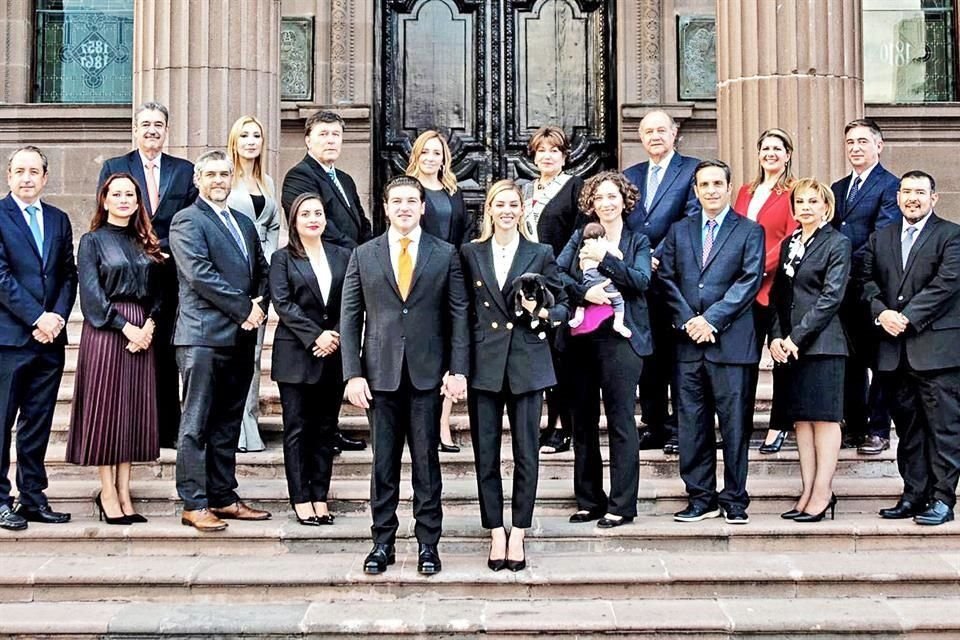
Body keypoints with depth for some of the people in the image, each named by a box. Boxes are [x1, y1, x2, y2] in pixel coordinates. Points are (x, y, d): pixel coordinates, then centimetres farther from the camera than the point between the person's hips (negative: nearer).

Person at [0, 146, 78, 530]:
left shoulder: (58, 220, 14)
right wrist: (37, 318, -14)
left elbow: (69, 275, 11)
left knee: (38, 423, 9)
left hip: (50, 337, 5)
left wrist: (58, 316, -5)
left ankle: (33, 498, 16)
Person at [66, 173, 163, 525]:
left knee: (133, 410, 4)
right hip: (104, 331, -4)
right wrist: (125, 326, -15)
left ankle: (124, 494, 10)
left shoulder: (145, 243, 15)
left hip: (142, 332, 4)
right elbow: (91, 293, -7)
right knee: (105, 408, -2)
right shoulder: (92, 241, 2)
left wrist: (149, 324, -7)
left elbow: (156, 291, 10)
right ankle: (108, 493, 5)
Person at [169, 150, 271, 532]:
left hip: (240, 337, 7)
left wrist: (260, 303, -1)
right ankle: (194, 504, 0)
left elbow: (262, 271, 20)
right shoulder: (187, 221, -3)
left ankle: (223, 497, 18)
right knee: (197, 424, -3)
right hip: (204, 335, -7)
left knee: (227, 424, 11)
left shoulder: (244, 224, 20)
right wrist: (244, 308, -13)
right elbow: (200, 274, -14)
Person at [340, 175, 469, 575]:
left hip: (427, 373, -1)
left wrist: (458, 369, -6)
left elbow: (458, 315, 2)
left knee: (426, 460, 4)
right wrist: (353, 374, -3)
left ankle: (428, 543, 13)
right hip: (380, 373, 1)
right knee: (384, 462, 6)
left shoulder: (445, 254, 4)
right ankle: (383, 542, 16)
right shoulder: (363, 256, 6)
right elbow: (350, 318, 5)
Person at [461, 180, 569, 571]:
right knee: (486, 453, 2)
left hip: (527, 364, -1)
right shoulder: (470, 254, 8)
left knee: (526, 452, 2)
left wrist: (543, 313, -13)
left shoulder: (540, 254, 6)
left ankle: (518, 535, 13)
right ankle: (496, 534, 13)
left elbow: (563, 306, 10)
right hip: (484, 363, 1)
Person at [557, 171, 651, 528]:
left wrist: (605, 258, -17)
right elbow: (556, 272, -1)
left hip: (620, 338, -3)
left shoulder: (637, 242, 9)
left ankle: (621, 506, 1)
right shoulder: (581, 237, 13)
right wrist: (584, 293, -16)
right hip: (583, 338, 3)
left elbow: (641, 280, -8)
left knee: (620, 421, -4)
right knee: (583, 421, 6)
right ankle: (589, 501, 16)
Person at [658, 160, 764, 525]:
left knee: (734, 423, 0)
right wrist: (687, 320, -7)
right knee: (692, 424, 5)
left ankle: (735, 500, 9)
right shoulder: (679, 231, 16)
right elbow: (667, 279, 8)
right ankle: (701, 498, 14)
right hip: (688, 342, 3)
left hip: (731, 341, -3)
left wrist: (711, 319, -12)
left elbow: (749, 281, -5)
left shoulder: (750, 231, 6)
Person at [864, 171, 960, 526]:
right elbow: (868, 280, 9)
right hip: (894, 350, 5)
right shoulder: (880, 238, 16)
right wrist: (881, 312, -9)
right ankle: (914, 495, 18)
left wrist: (907, 318, -15)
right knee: (907, 426, 11)